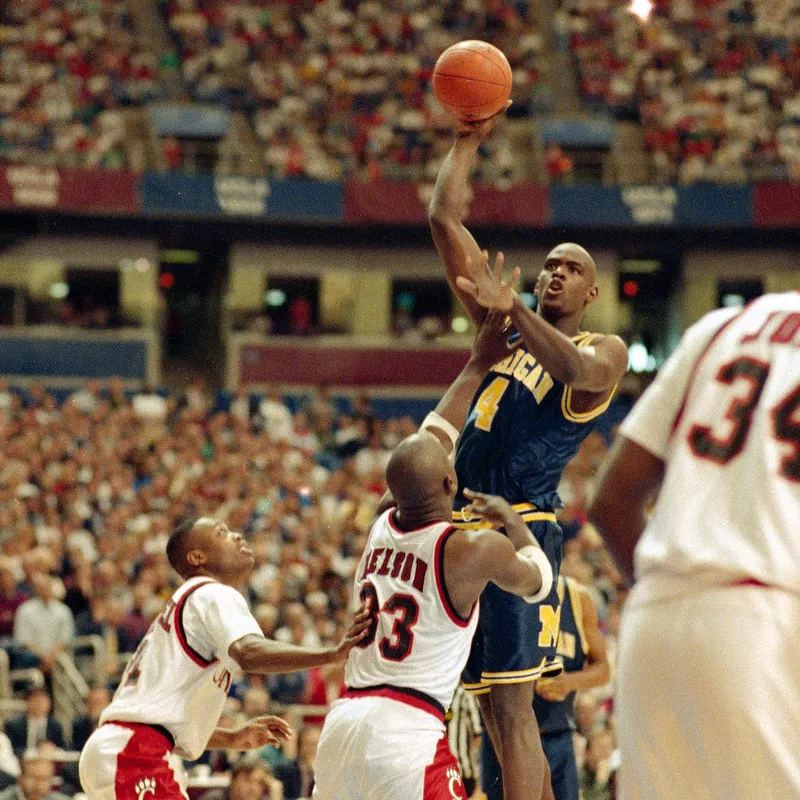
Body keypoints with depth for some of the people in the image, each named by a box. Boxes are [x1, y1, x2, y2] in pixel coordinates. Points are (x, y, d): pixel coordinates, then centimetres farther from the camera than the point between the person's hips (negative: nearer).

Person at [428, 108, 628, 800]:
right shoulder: (505, 324, 20)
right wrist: (469, 142, 15)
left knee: (511, 704, -16)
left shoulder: (605, 352, 3)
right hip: (465, 528, 7)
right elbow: (446, 221, 18)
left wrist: (512, 309, -37)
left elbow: (576, 368, -23)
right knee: (492, 706, 8)